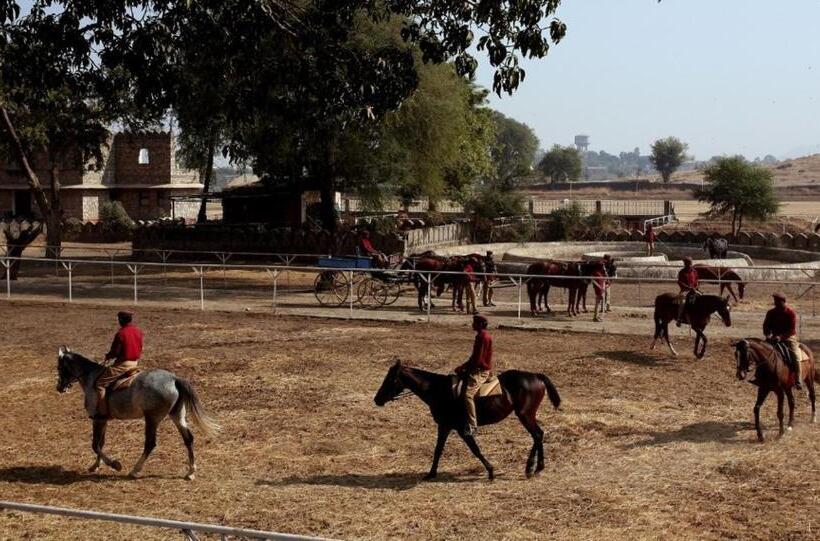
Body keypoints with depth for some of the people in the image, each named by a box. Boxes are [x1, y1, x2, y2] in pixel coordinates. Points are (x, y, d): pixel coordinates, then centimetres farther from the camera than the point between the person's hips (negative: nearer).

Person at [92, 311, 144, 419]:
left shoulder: (120, 334, -17)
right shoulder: (138, 331, 6)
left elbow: (114, 352, -14)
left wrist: (108, 356, 6)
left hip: (123, 364, -9)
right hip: (135, 362, 9)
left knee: (99, 384, -5)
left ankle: (103, 412, -9)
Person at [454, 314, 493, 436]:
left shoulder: (483, 337, -16)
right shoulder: (481, 336, 16)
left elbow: (477, 359, -19)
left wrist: (463, 367, -11)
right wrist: (464, 367, 13)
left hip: (481, 371, -11)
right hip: (477, 368, 11)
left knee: (468, 394, -25)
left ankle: (472, 426, -26)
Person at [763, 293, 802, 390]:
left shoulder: (791, 313, -9)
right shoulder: (771, 313, 2)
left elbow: (792, 330, -13)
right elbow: (765, 326, 5)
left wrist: (781, 336, -25)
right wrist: (768, 335, -16)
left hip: (789, 337, -4)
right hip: (774, 338, 4)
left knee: (795, 356, -23)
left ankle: (798, 381, -17)